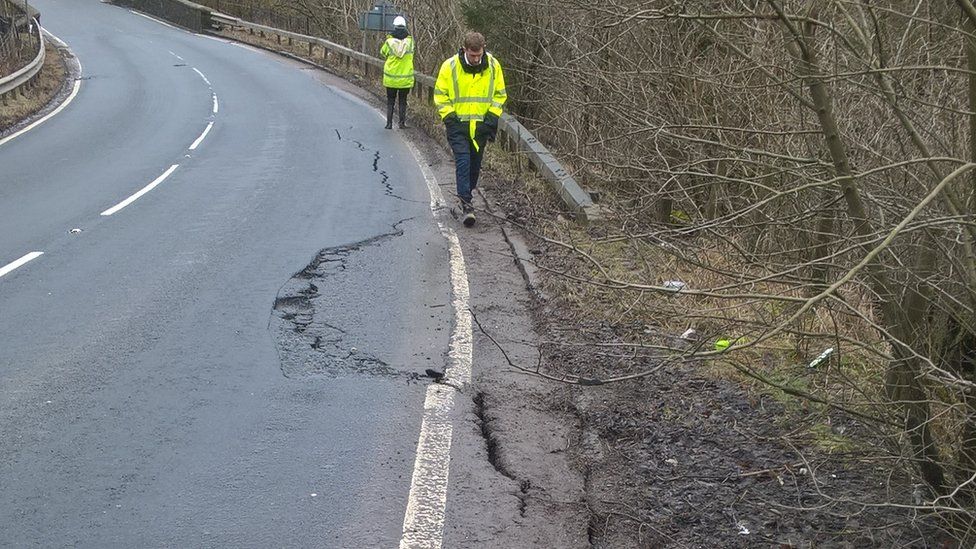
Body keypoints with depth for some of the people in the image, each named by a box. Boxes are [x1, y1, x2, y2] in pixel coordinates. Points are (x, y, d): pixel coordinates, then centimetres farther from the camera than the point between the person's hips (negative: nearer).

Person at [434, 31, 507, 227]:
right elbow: (440, 94, 1)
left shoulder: (493, 66, -2)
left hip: (481, 125, 3)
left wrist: (492, 116, -1)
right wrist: (449, 116, -8)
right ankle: (466, 204, -17)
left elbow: (500, 94, 10)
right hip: (458, 124, -3)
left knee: (475, 163, 12)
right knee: (463, 160, -13)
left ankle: (466, 194, 31)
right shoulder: (450, 66, -8)